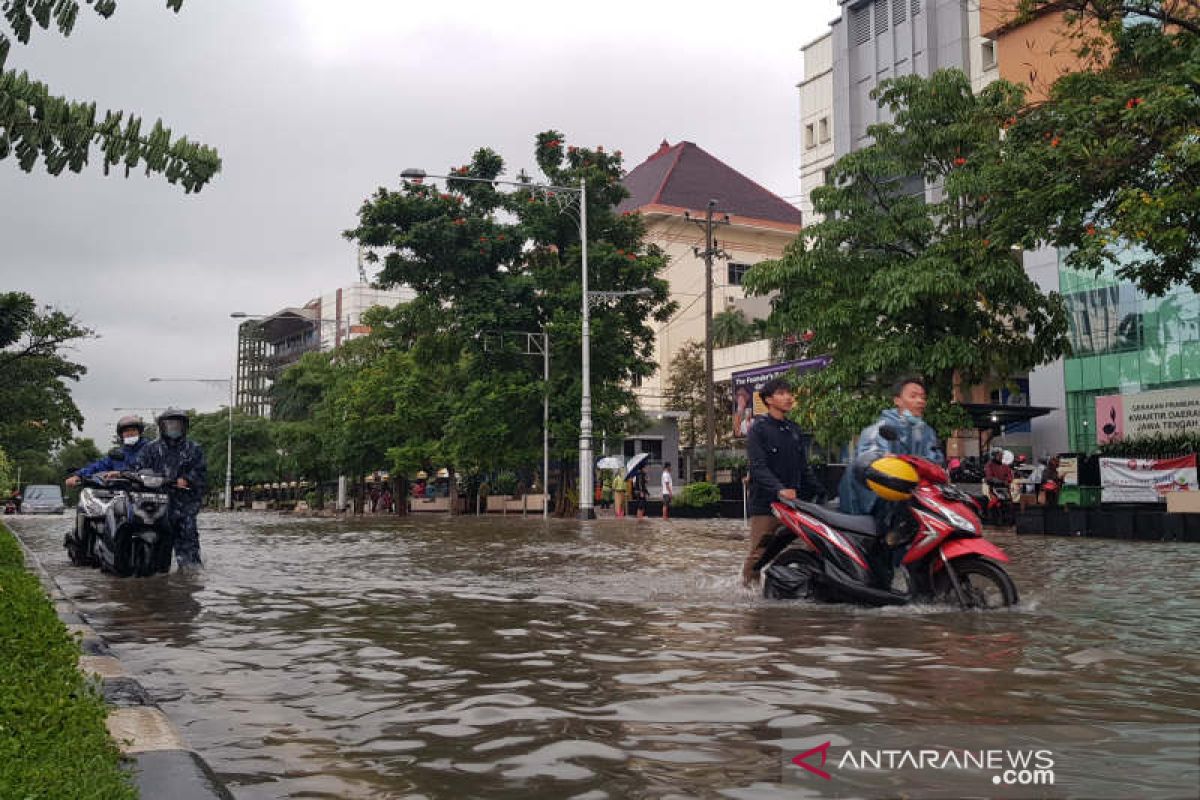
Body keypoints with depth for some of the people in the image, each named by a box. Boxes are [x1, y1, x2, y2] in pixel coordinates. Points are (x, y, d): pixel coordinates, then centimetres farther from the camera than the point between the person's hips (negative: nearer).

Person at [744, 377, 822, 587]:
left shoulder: (795, 431, 19)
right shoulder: (758, 428, 0)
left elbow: (803, 468, 21)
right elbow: (758, 467, -12)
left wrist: (819, 493, 6)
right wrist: (779, 490, -27)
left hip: (793, 501, 5)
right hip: (765, 503, -5)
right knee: (760, 552, -8)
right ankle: (748, 585, 2)